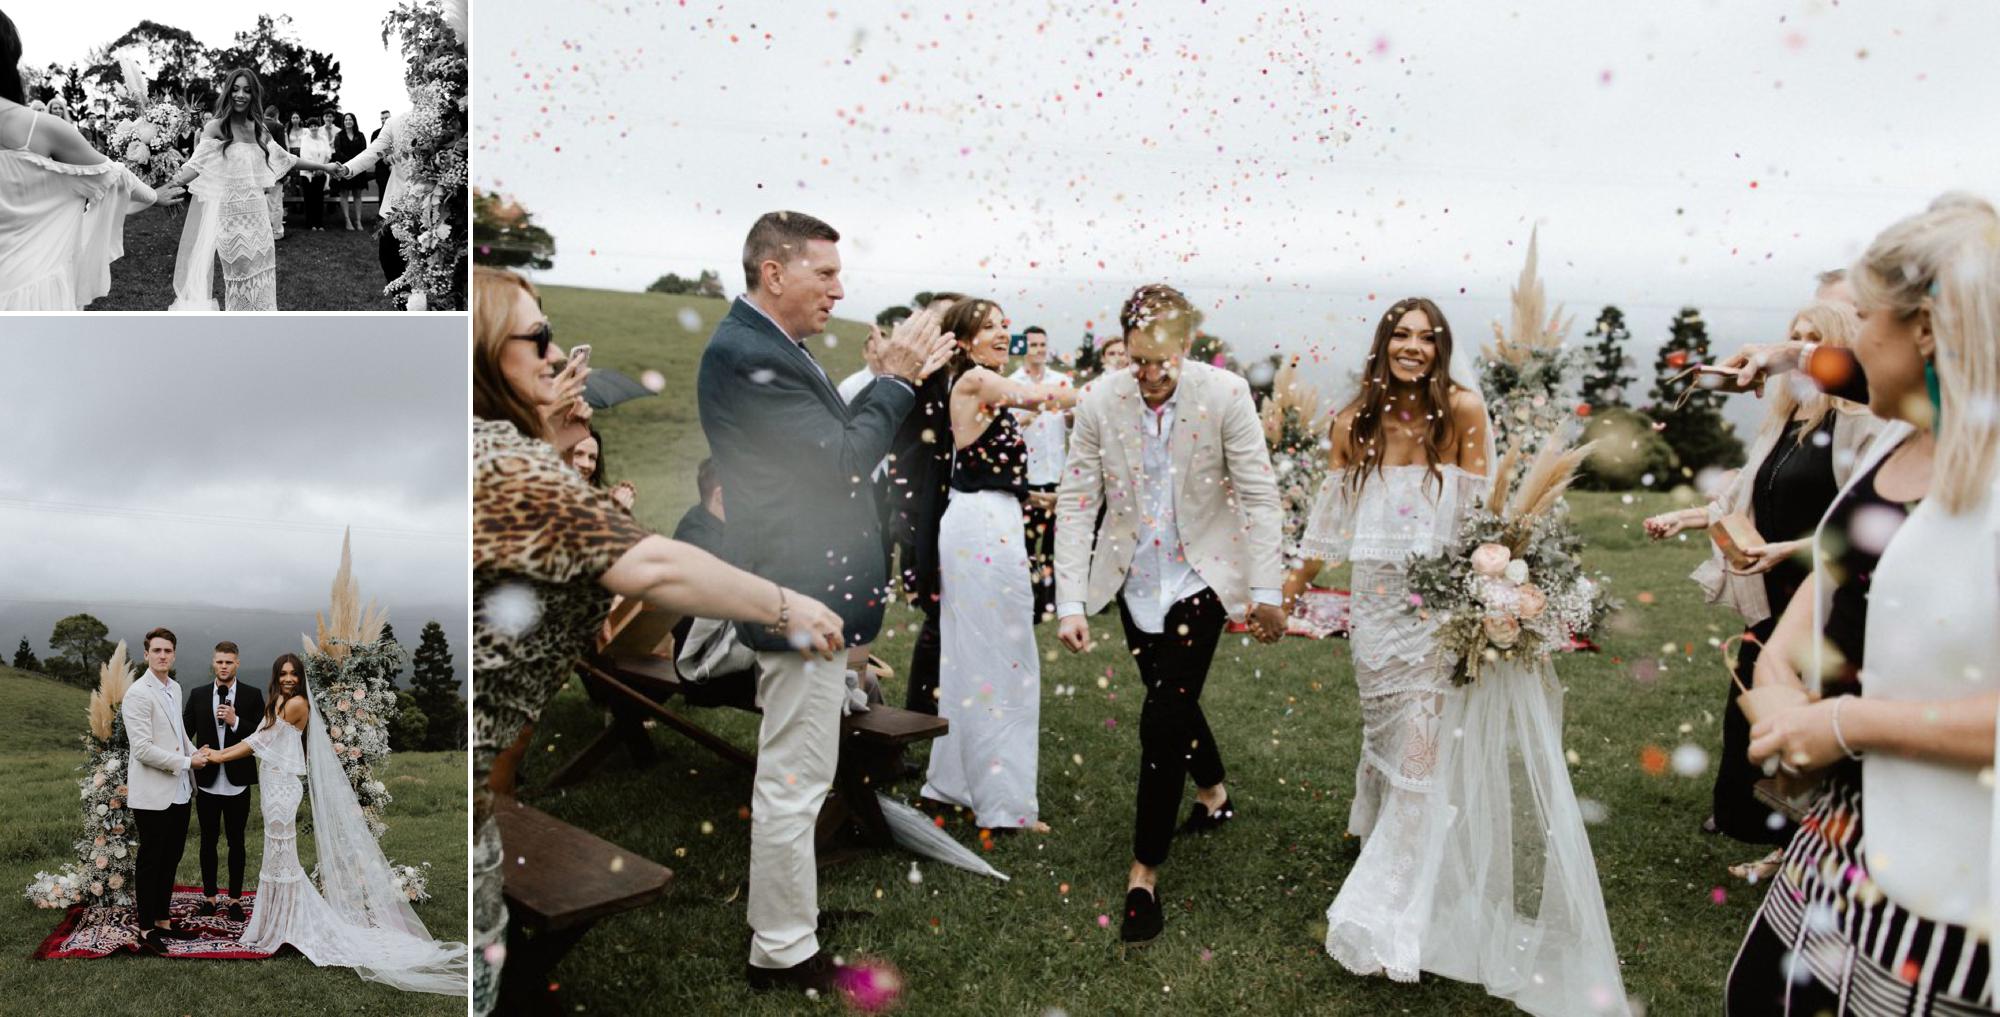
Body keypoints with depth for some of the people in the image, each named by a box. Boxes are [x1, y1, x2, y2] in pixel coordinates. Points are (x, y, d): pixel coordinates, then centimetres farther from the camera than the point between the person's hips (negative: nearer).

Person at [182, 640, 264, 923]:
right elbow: (185, 732, 3)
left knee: (236, 842, 8)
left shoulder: (253, 696, -1)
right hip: (207, 781, 1)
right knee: (208, 841, 12)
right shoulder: (198, 696, 4)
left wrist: (236, 721, -19)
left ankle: (235, 899, 18)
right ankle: (209, 896, 25)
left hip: (237, 782, -1)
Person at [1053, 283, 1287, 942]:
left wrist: (1266, 591, -13)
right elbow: (1076, 501, -10)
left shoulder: (1226, 395, -16)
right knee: (1174, 704, 20)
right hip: (1135, 579, 3)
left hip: (1200, 577, -3)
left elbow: (1259, 495, -11)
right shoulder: (1099, 402, -11)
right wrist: (1071, 601, -15)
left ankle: (1145, 872, 5)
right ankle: (1213, 794, 50)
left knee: (1163, 719, -10)